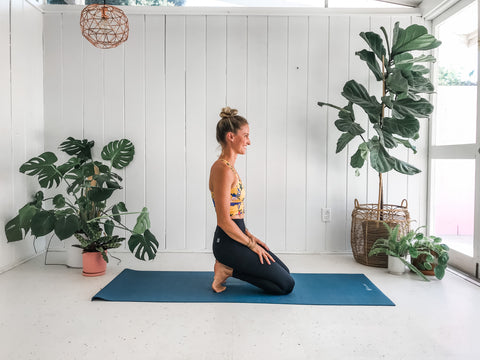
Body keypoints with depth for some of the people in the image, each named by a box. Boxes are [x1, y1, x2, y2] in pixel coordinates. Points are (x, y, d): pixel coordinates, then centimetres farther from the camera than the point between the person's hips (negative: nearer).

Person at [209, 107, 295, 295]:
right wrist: (252, 245, -13)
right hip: (228, 243, -10)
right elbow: (224, 221, -23)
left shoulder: (227, 166, 10)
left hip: (235, 237, 10)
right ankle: (229, 270, 0)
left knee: (284, 272, 19)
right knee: (287, 284, -2)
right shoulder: (223, 169, -21)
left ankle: (228, 267, 14)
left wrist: (249, 235, 12)